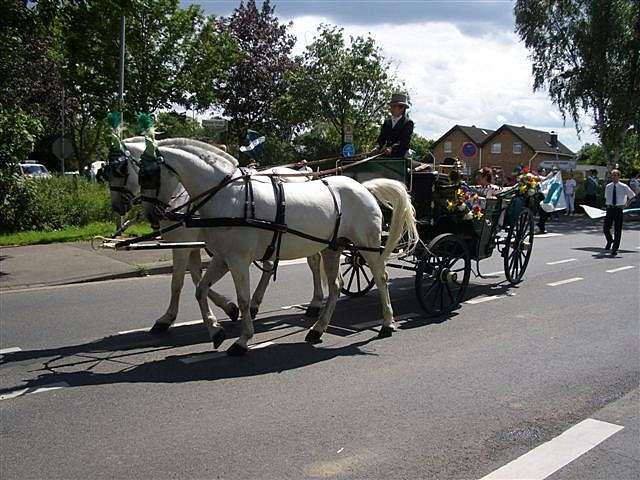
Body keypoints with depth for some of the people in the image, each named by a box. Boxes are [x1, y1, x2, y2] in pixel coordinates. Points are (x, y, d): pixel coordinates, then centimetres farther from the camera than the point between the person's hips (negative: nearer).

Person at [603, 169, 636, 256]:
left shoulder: (624, 187, -2)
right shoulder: (608, 187, 6)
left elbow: (632, 195, 10)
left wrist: (626, 204, 5)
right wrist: (607, 204, 11)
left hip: (619, 209, -2)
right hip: (610, 209, 2)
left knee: (617, 230, 0)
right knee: (605, 228, -2)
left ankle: (615, 249, 9)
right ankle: (609, 241, 30)